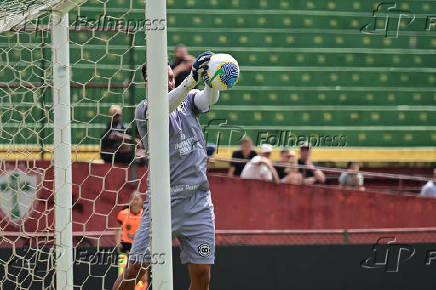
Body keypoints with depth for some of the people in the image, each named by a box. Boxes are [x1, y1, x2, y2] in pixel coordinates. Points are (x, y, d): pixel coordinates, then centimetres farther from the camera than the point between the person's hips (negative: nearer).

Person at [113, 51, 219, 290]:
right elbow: (164, 106, -24)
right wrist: (192, 79, -40)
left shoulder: (188, 100, 12)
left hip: (198, 202, 4)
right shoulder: (144, 110, -2)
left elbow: (210, 98, -9)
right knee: (135, 269, -8)